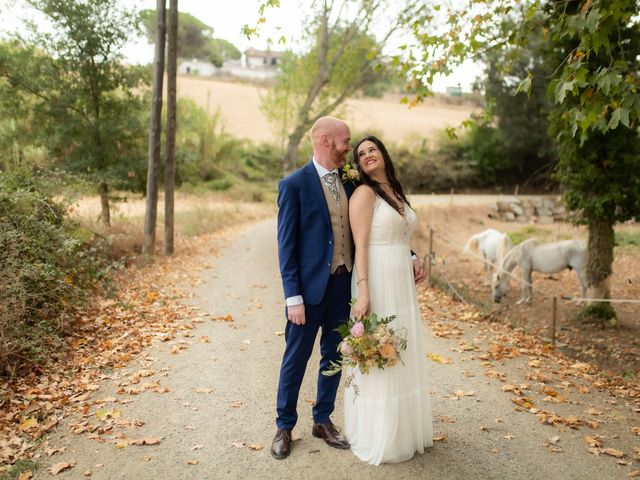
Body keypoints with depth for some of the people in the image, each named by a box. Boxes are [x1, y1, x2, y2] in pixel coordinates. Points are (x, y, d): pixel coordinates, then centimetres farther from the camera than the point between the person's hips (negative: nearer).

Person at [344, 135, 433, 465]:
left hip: (402, 283, 8)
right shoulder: (364, 192, -8)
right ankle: (377, 438, 16)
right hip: (378, 283, -8)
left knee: (402, 358, 16)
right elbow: (360, 245, -16)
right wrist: (363, 293, -24)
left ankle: (404, 430, 32)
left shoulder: (395, 192, 16)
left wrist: (417, 262, 8)